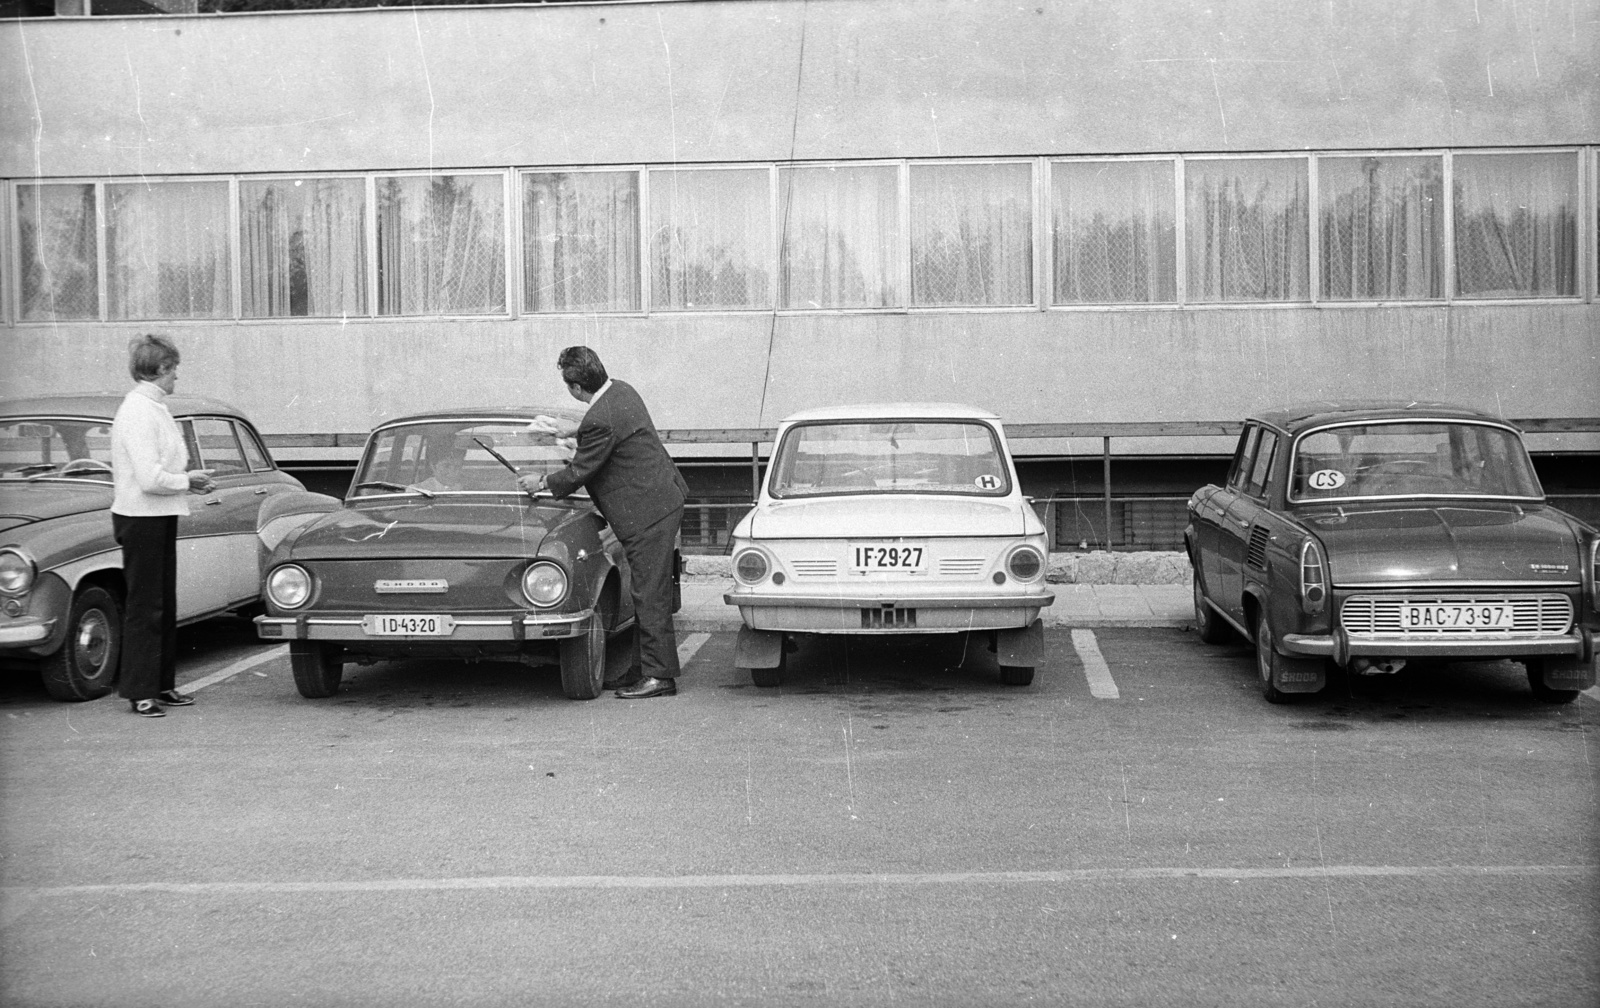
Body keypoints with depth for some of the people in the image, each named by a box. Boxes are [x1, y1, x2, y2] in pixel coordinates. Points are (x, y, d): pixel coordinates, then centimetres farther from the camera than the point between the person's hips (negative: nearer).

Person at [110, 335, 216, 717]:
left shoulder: (153, 408, 13)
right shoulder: (139, 412, -18)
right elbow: (149, 479, -25)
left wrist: (190, 479, 6)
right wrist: (188, 480, -10)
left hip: (160, 517, 10)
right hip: (142, 518, -10)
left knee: (164, 605, 15)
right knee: (144, 607, -2)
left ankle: (162, 684, 24)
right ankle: (140, 692, 5)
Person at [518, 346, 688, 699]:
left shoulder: (599, 421, -23)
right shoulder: (621, 389, 7)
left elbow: (579, 471, -12)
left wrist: (542, 483, 3)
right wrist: (571, 431, 28)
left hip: (649, 512, -11)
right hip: (663, 499, 11)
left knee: (650, 595, -5)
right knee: (647, 593, 14)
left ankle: (659, 676, 1)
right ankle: (644, 669, 20)